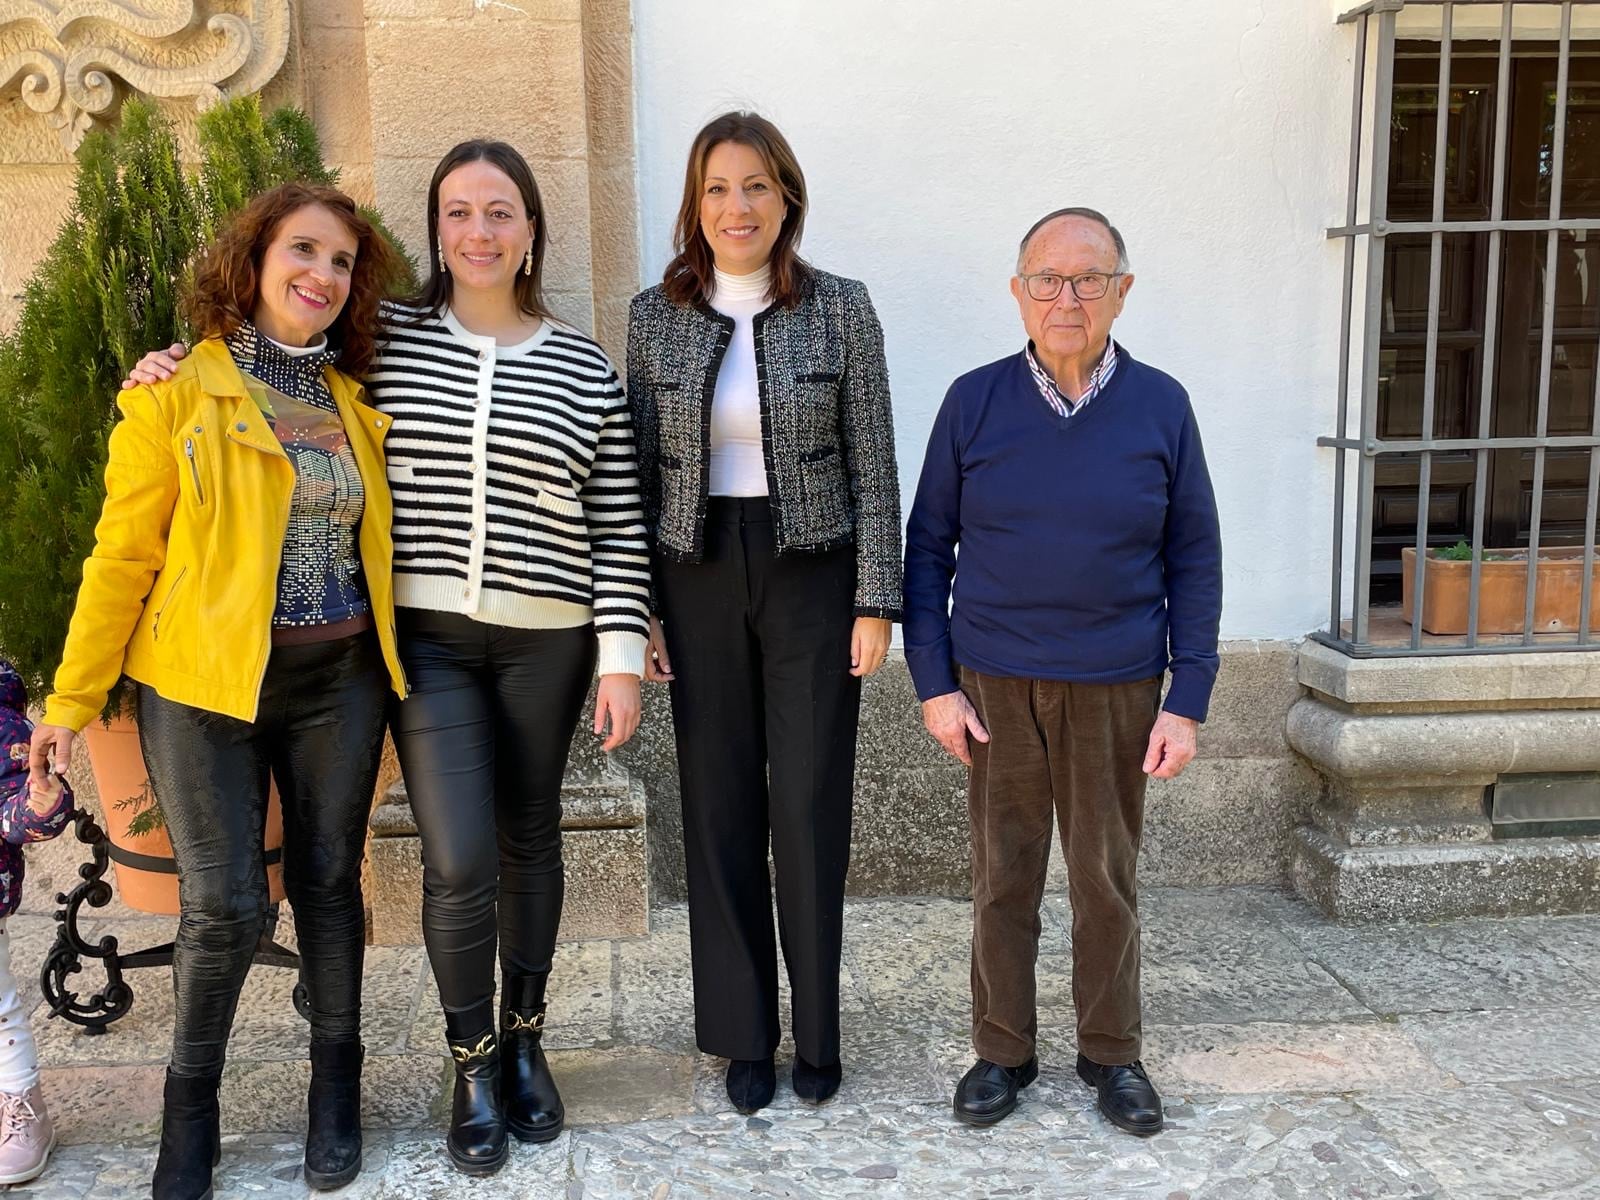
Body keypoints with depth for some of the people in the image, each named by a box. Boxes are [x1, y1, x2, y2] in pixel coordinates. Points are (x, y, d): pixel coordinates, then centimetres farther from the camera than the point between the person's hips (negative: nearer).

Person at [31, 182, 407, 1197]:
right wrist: (72, 700, -4)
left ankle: (338, 1077, 29)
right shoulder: (176, 396, -4)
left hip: (340, 683, 3)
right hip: (205, 684, -3)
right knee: (224, 905, -2)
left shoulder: (356, 405, 8)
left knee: (330, 879, 10)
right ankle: (192, 1100, 23)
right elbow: (123, 553, -4)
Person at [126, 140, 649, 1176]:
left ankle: (526, 1040, 33)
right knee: (460, 860, -7)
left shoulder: (585, 367, 2)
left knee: (528, 840, 12)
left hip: (547, 640, 1)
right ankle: (473, 1063, 17)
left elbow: (619, 528, 2)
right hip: (425, 635, 0)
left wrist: (622, 653, -3)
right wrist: (182, 370, 3)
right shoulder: (383, 339, 3)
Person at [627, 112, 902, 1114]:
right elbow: (638, 470, 5)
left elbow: (873, 466, -2)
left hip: (812, 572, -1)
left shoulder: (841, 309, -2)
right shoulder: (655, 317, 3)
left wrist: (876, 601, -6)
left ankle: (818, 1028, 20)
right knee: (719, 803, 6)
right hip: (700, 578, 2)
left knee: (812, 804, 2)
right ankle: (744, 1033, 22)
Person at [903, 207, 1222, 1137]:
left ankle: (1112, 1052, 30)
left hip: (1117, 690, 0)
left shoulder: (1161, 407, -1)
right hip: (996, 685, 0)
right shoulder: (974, 402, -2)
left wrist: (1189, 701, -3)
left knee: (1108, 879, 11)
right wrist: (934, 682, -4)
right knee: (1004, 876, 10)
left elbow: (1195, 560, 1)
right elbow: (928, 545, 2)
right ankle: (1004, 1051, 27)